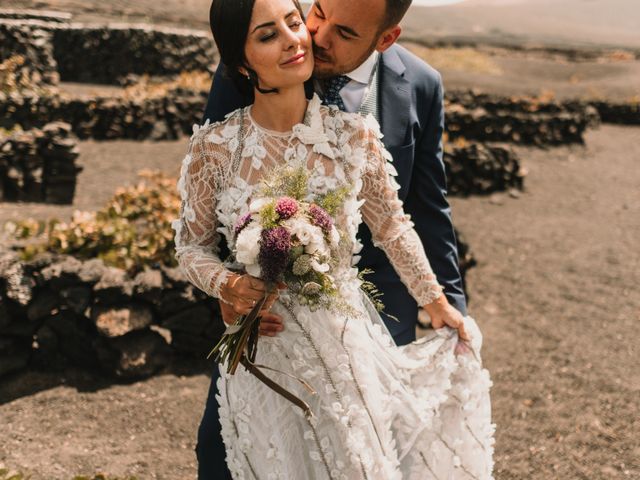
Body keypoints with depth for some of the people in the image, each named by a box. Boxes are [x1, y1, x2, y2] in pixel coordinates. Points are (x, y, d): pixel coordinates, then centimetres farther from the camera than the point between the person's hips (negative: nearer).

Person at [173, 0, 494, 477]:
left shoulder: (354, 134, -10)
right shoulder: (213, 146, -12)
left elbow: (392, 227, 4)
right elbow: (192, 244, 0)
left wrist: (438, 303, 11)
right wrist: (227, 285, -19)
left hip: (345, 336, 1)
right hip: (263, 344, 0)